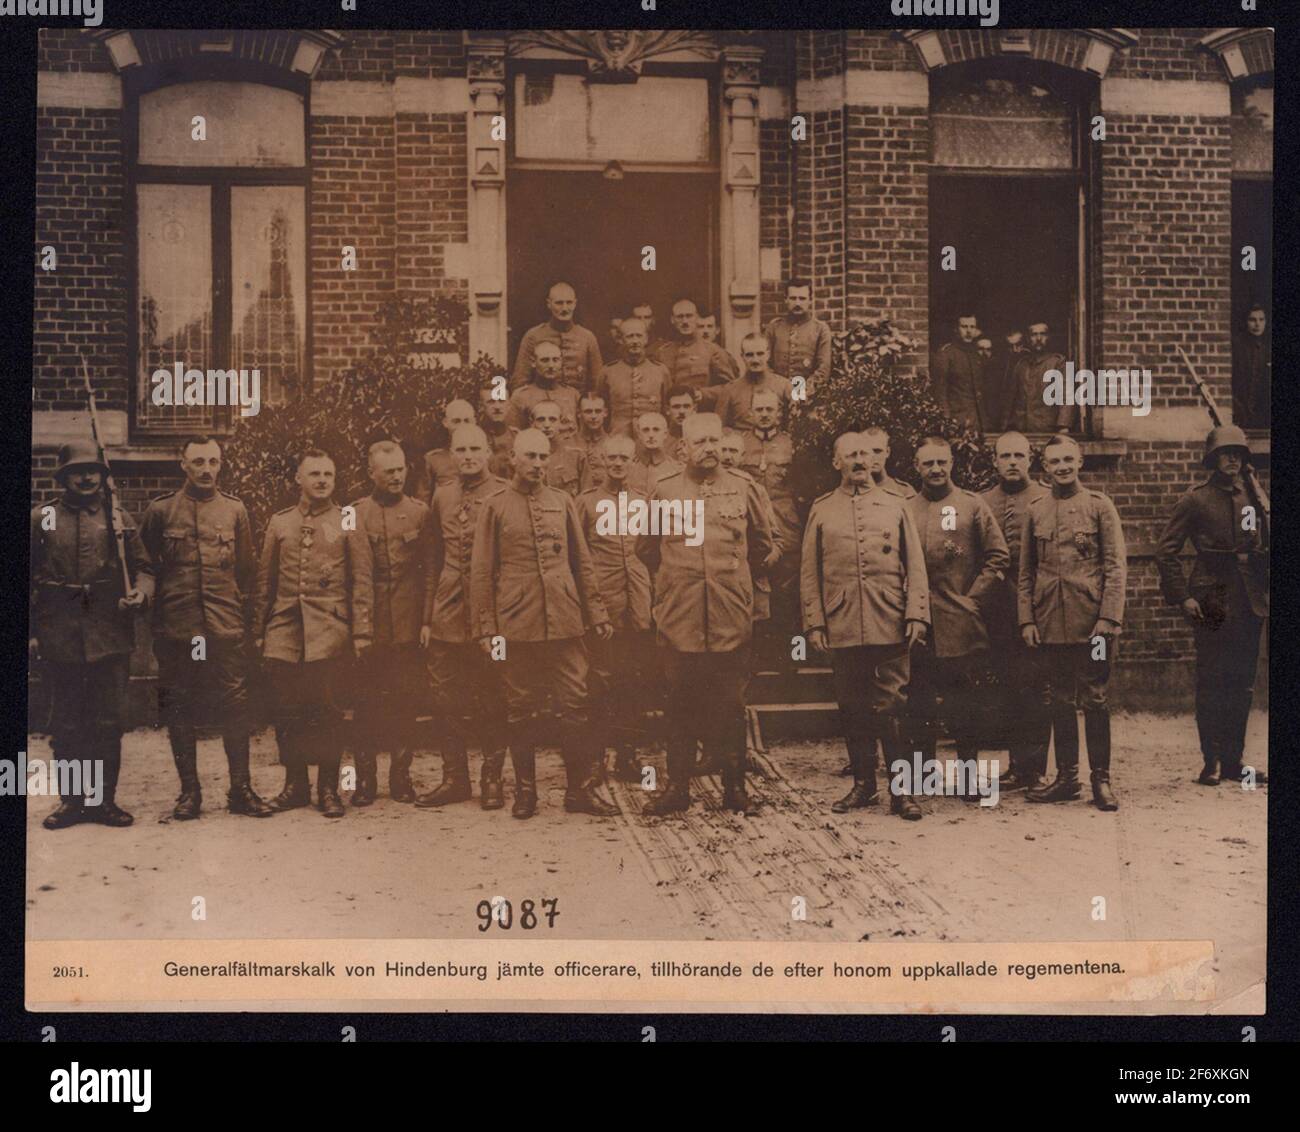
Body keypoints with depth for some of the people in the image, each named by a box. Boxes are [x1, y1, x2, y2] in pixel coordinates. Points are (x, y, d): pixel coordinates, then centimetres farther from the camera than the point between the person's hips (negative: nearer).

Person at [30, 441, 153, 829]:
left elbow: (143, 566, 11)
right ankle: (71, 800, 17)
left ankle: (104, 799, 13)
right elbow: (27, 578, 6)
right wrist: (29, 631, 0)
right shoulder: (41, 519, 6)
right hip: (59, 639, -1)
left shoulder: (119, 518, 9)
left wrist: (141, 592, -11)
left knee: (109, 723, 3)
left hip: (111, 637, 1)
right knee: (65, 724, 6)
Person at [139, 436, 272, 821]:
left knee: (235, 708, 0)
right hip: (176, 630, -1)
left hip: (226, 630, 1)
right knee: (179, 712, 5)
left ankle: (240, 789, 9)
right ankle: (189, 791, 15)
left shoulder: (234, 510, 8)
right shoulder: (160, 510, 4)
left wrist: (241, 612, 10)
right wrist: (156, 605, 6)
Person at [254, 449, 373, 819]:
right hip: (284, 629, 3)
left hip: (329, 629, -2)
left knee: (325, 711, -2)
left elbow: (362, 581, 2)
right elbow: (265, 580, 14)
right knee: (288, 711, 5)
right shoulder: (279, 522, 12)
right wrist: (259, 631, 10)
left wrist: (361, 632, -4)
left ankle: (328, 788, 8)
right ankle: (295, 785, 17)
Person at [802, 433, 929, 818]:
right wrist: (814, 623, 0)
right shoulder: (821, 509, 10)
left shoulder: (895, 507, 10)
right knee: (853, 709, 8)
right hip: (842, 627, 1)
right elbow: (809, 572, 8)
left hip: (890, 626, -1)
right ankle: (863, 783, 19)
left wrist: (916, 615, -3)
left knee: (893, 708, -3)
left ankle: (901, 789, 2)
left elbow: (915, 566, 7)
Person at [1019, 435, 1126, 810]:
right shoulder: (1034, 511, 9)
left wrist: (1108, 617, -11)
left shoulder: (1099, 505, 1)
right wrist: (1026, 620, 3)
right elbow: (1026, 572, 11)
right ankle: (1066, 777, 17)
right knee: (1059, 702, 8)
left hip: (1090, 620, -3)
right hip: (1050, 624, 3)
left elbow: (1116, 566, -3)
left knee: (1094, 700, 0)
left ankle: (1101, 780, 8)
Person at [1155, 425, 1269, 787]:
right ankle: (1211, 762, 4)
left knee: (1242, 685, 7)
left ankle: (1234, 761, 14)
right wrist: (1182, 597, -10)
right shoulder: (1195, 500, -2)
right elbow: (1166, 551, -4)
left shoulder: (1253, 498, 13)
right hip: (1211, 603, -5)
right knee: (1211, 684, -2)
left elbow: (1264, 549, 21)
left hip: (1250, 604, 5)